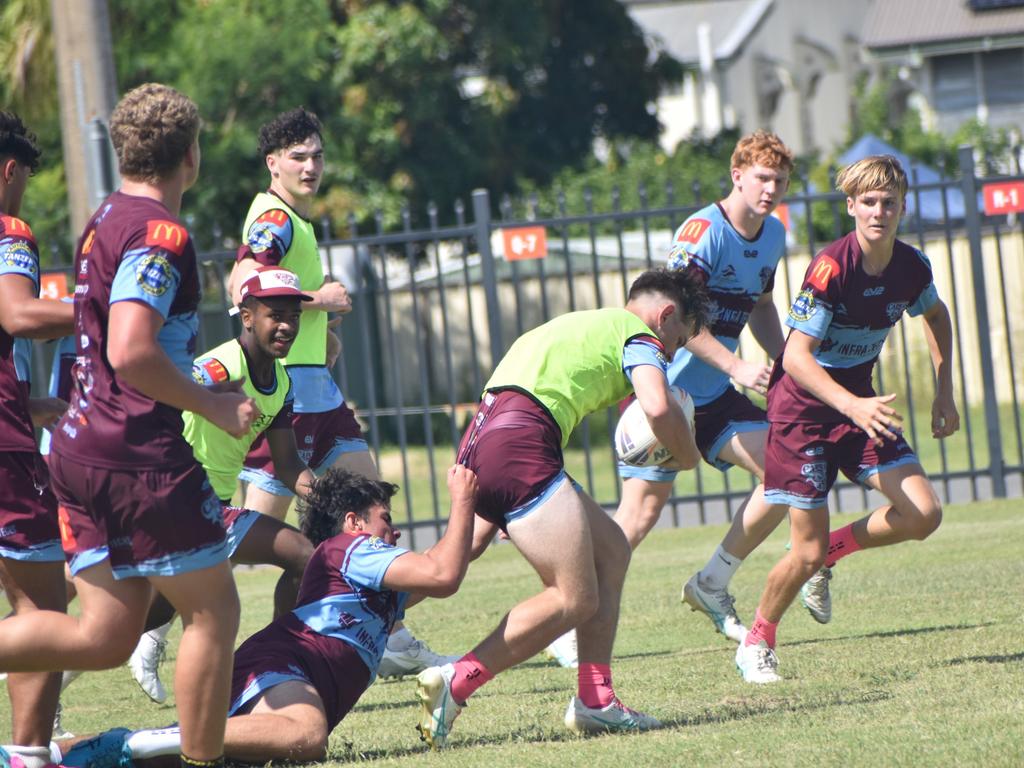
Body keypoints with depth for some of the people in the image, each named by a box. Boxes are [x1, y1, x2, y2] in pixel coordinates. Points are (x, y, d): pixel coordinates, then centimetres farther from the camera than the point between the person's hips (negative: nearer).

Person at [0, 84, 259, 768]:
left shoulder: (106, 221, 15)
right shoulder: (161, 232, -14)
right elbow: (131, 353, -24)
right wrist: (214, 406, -13)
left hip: (81, 449, 9)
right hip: (140, 455, -9)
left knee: (106, 637, 9)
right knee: (213, 608, 3)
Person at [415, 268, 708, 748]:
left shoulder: (586, 325, 34)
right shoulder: (640, 336, 7)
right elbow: (658, 408, -10)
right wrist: (687, 455, 8)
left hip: (480, 443, 10)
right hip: (519, 444, -10)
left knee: (611, 551, 17)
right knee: (576, 599, -10)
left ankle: (595, 700, 12)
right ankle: (453, 684, -17)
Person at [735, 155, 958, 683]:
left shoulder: (911, 267, -5)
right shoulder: (831, 268, -24)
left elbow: (935, 315, 19)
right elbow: (796, 357, -28)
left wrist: (945, 393, 13)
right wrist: (854, 406, -40)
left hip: (859, 405, 6)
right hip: (803, 407, -6)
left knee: (922, 515, -11)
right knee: (806, 553, -8)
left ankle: (830, 553, 14)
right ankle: (756, 645, 18)